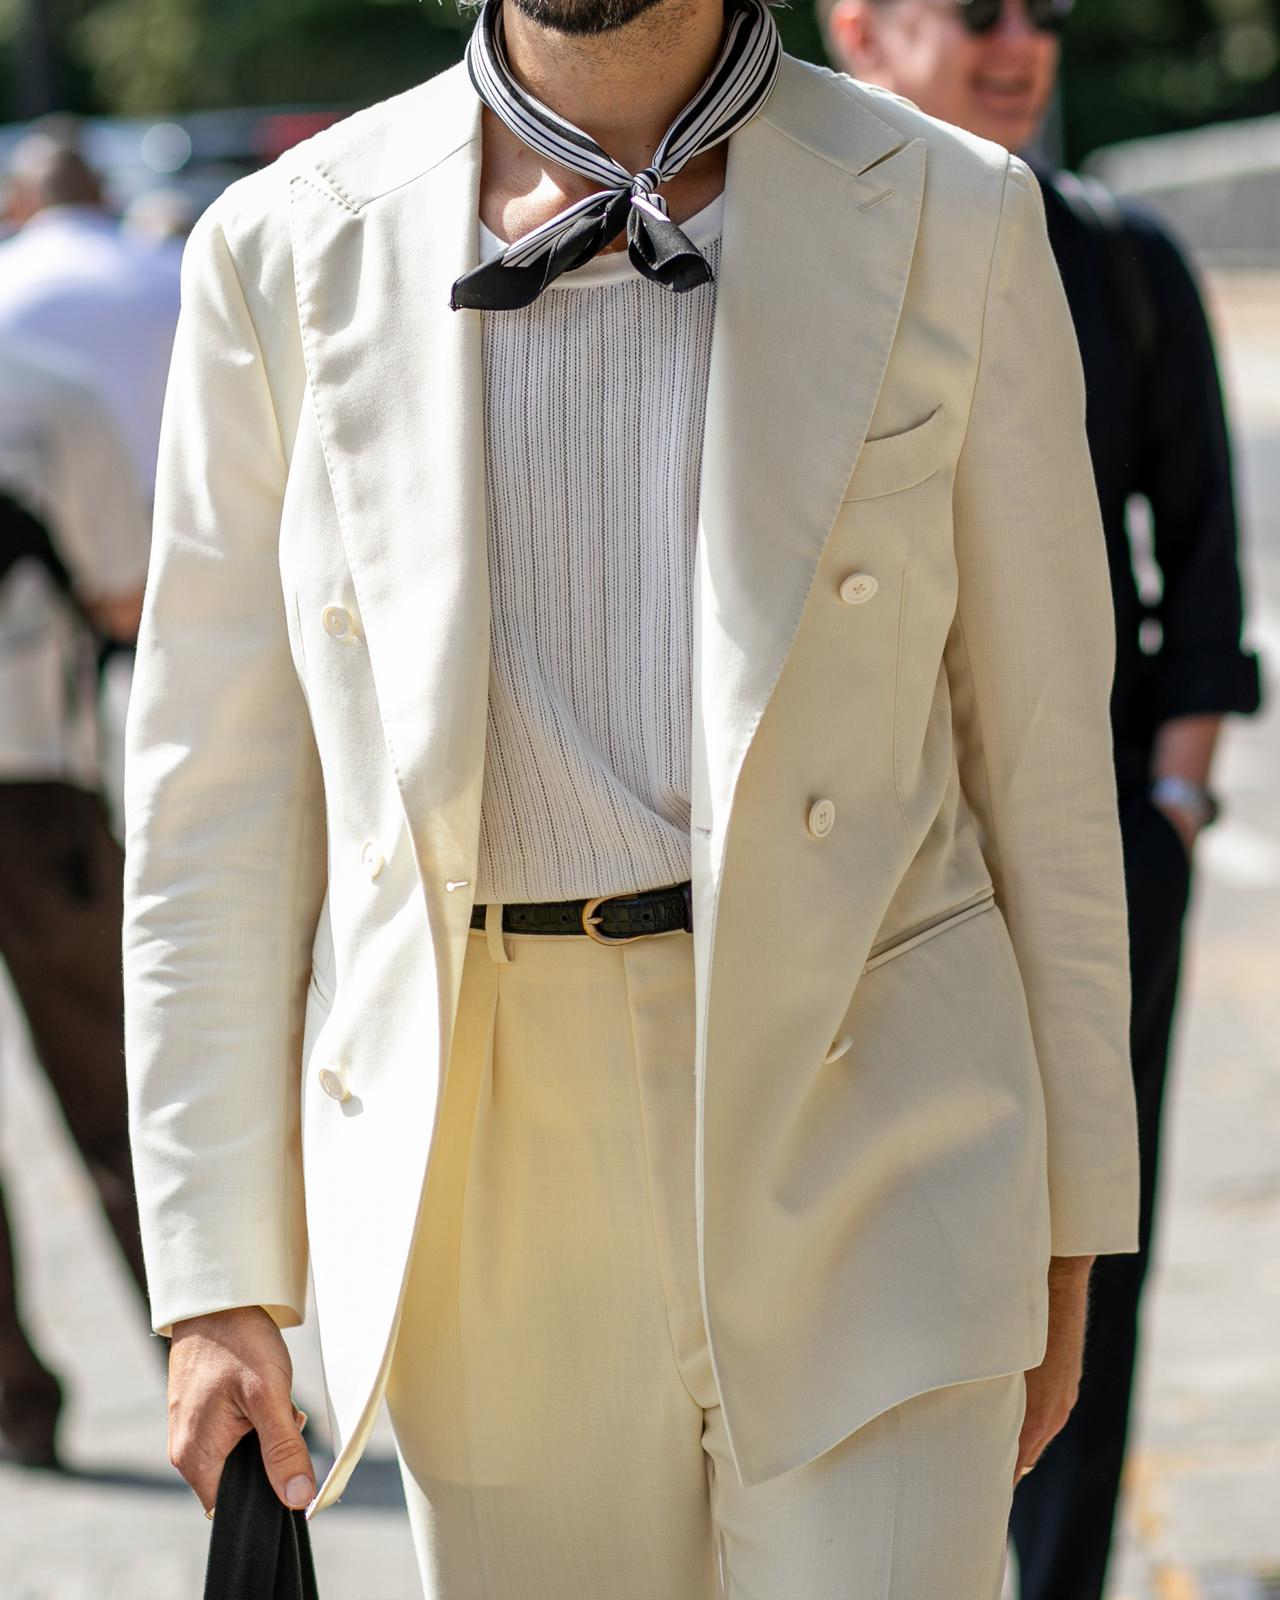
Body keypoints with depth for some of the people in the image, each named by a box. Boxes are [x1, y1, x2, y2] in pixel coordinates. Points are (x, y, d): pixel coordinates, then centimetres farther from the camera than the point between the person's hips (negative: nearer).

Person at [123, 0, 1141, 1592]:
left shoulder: (952, 221, 0)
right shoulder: (286, 251, 1)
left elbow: (1040, 742, 5)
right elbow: (218, 792, 3)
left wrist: (1062, 1221, 7)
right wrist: (216, 1282, -1)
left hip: (859, 1161, -1)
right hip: (490, 1205, 1)